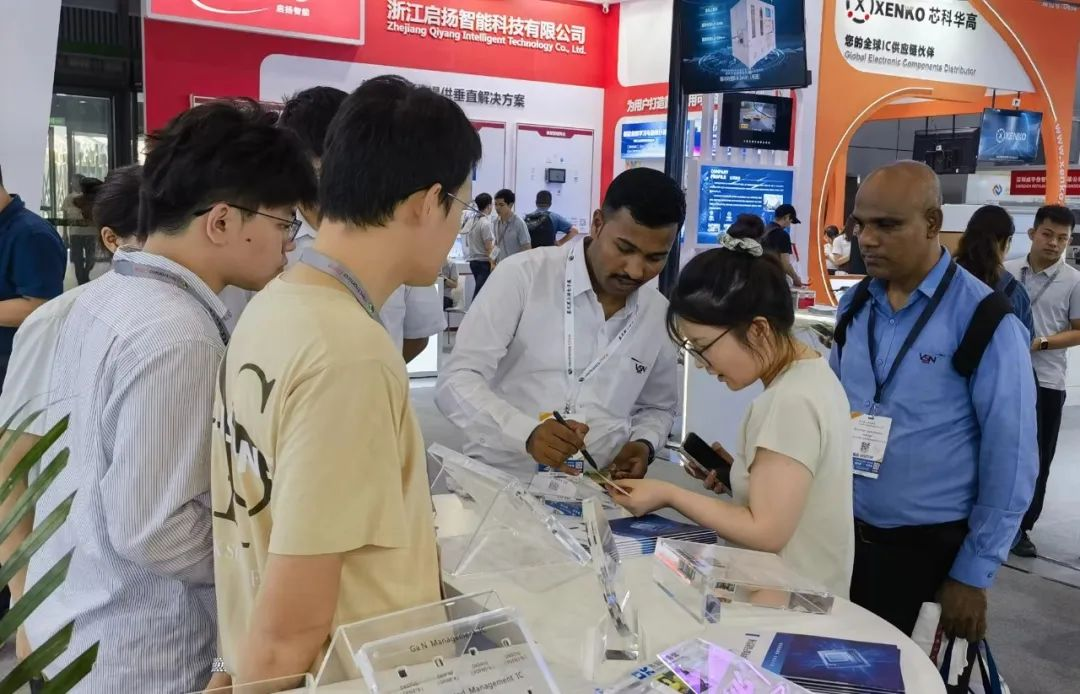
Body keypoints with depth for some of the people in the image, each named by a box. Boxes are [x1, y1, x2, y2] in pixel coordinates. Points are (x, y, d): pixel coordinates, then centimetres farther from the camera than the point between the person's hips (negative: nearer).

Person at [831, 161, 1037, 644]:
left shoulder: (985, 321, -15)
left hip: (928, 548, -5)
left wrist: (973, 574, -9)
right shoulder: (854, 306, 1)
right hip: (845, 533, 5)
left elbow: (1010, 461, -12)